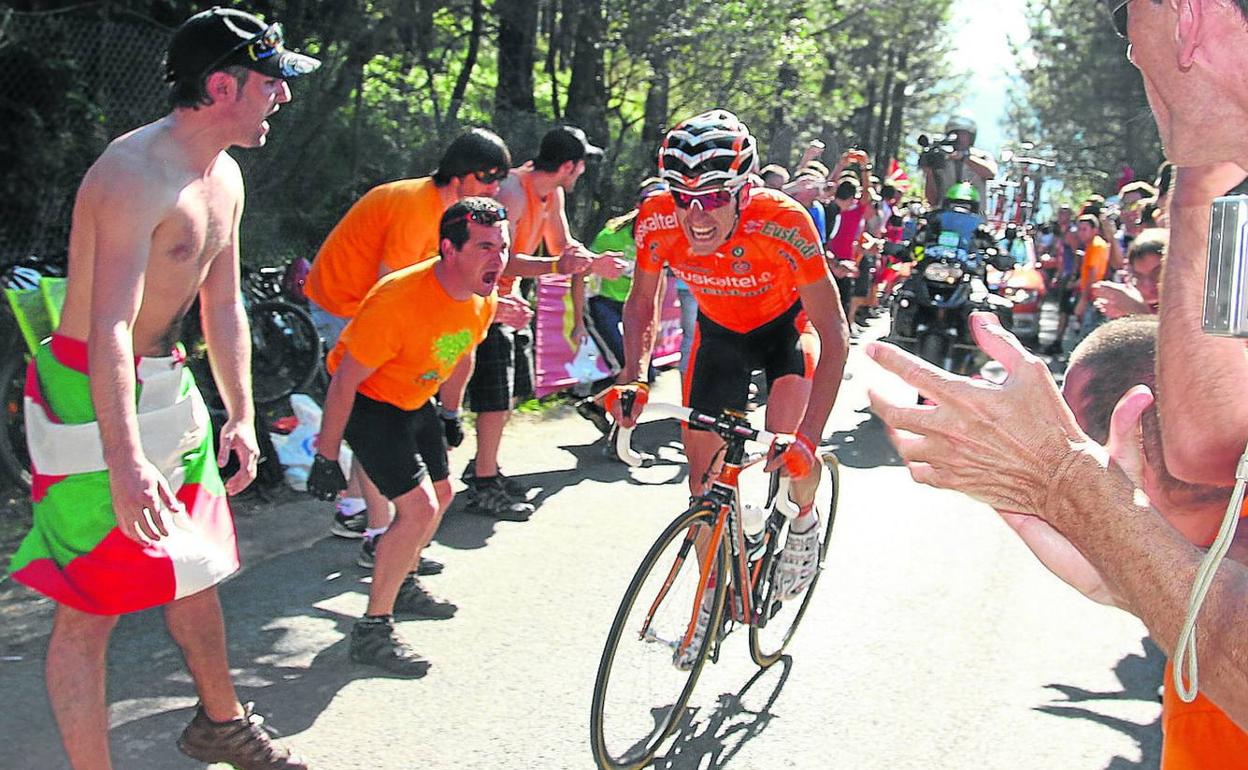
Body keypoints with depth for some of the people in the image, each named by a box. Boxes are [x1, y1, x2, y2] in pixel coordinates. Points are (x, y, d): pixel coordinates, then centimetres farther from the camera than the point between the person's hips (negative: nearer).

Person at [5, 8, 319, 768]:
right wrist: (125, 462, -35)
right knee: (92, 606, -3)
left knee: (196, 563, 22)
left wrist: (242, 415, 13)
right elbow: (110, 328, -30)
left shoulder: (224, 177, 7)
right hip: (94, 397, -9)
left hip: (169, 386, 10)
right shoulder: (137, 174, -23)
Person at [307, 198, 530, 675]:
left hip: (415, 400, 8)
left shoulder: (483, 301, -11)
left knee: (440, 496, 19)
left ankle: (401, 585, 44)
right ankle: (372, 630, -5)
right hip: (367, 401, -8)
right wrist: (327, 456, -21)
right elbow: (345, 381, -27)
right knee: (418, 508, -18)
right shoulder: (399, 300, -35)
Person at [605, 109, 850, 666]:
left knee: (788, 448, -27)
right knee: (703, 464, 2)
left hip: (788, 323, -3)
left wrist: (808, 439, -43)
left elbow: (835, 336, -34)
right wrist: (632, 379, -25)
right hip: (719, 329, 4)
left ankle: (805, 520, 7)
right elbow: (642, 304, -8)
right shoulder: (657, 221, -28)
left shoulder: (784, 224, -37)